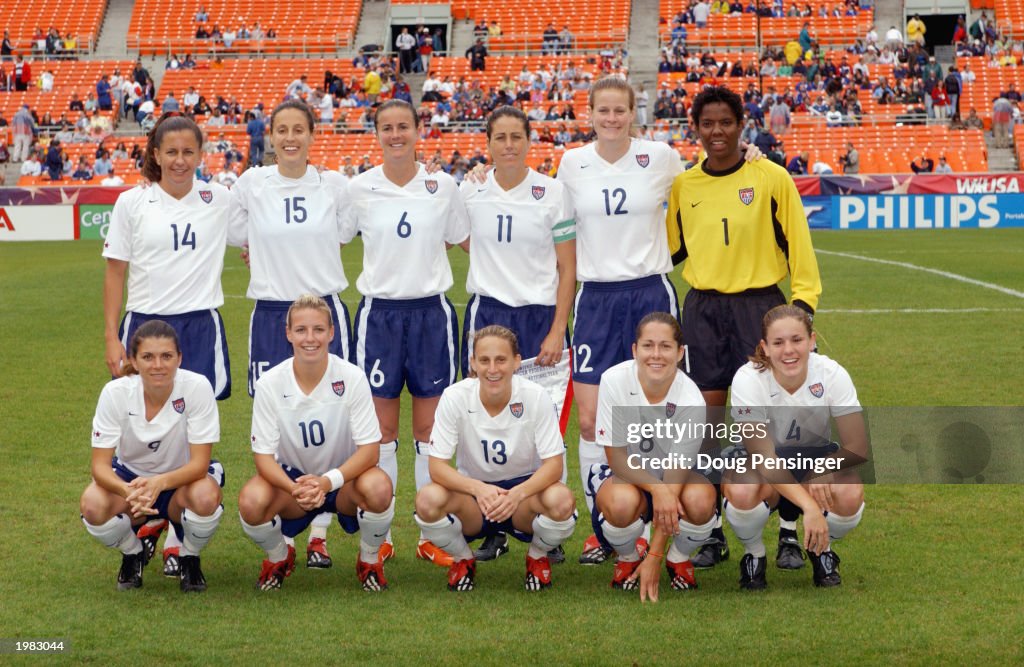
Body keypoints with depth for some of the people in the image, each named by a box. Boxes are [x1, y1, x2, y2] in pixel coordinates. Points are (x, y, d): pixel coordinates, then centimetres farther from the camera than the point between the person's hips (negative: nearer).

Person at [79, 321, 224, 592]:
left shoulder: (197, 387, -24)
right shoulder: (115, 392, -21)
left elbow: (199, 462, -24)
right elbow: (100, 465, -21)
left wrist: (160, 483, -44)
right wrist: (128, 491, -44)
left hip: (182, 479, -1)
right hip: (131, 476, 1)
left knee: (206, 497, -37)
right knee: (92, 505, -32)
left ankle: (189, 559, 0)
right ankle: (133, 553, 5)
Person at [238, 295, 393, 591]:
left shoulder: (352, 378, -17)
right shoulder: (270, 383, -14)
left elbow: (370, 449, -17)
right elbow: (263, 455, -13)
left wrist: (328, 482, -34)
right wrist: (295, 489, -34)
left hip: (344, 479, -1)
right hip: (291, 477, 1)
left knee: (378, 488, -35)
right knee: (251, 502, -31)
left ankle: (370, 560, -1)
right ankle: (278, 557, 6)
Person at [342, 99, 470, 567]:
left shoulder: (443, 187, 1)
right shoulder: (359, 189, 0)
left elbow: (464, 241, 14)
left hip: (431, 311, 1)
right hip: (379, 312, 0)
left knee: (430, 429, 4)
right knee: (382, 428, 3)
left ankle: (431, 535, 11)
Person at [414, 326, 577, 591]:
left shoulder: (536, 396, -16)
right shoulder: (455, 397, -16)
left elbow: (554, 464, -17)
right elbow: (437, 466, -17)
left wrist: (517, 494, -36)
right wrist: (478, 488, -36)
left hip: (523, 490, 0)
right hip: (472, 490, 0)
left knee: (561, 501, -34)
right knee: (428, 500, -32)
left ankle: (537, 557, 3)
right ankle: (463, 559, 2)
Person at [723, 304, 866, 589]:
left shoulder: (832, 374, -21)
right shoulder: (748, 379, -26)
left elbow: (857, 446, -17)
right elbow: (764, 456, -32)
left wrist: (825, 471, -39)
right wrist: (809, 505, -45)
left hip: (815, 455, 2)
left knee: (849, 496, -32)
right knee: (742, 492, -37)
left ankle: (821, 549, 3)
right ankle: (754, 555, -3)